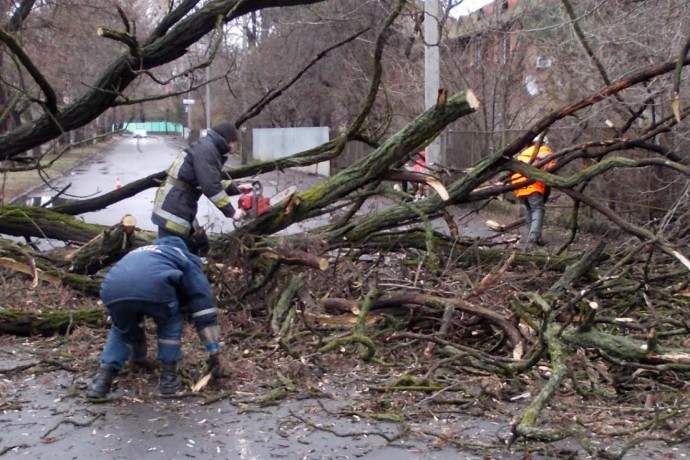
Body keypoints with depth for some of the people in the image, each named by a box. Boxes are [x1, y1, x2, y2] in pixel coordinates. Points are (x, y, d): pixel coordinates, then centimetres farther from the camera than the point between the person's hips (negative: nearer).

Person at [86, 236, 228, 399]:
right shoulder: (186, 260, 36)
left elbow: (134, 314, 56)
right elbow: (204, 305, 30)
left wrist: (138, 354, 67)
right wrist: (215, 353, 32)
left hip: (113, 289, 4)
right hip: (153, 286, -4)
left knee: (122, 329, 34)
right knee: (170, 323, 28)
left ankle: (104, 376, 20)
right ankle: (168, 375, 22)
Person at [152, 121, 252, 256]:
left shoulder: (208, 147, 17)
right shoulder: (206, 149, -14)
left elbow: (214, 182, 27)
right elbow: (210, 186, -21)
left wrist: (236, 188, 23)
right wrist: (231, 212, -15)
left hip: (182, 208, 11)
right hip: (173, 209, -11)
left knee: (200, 245, 18)